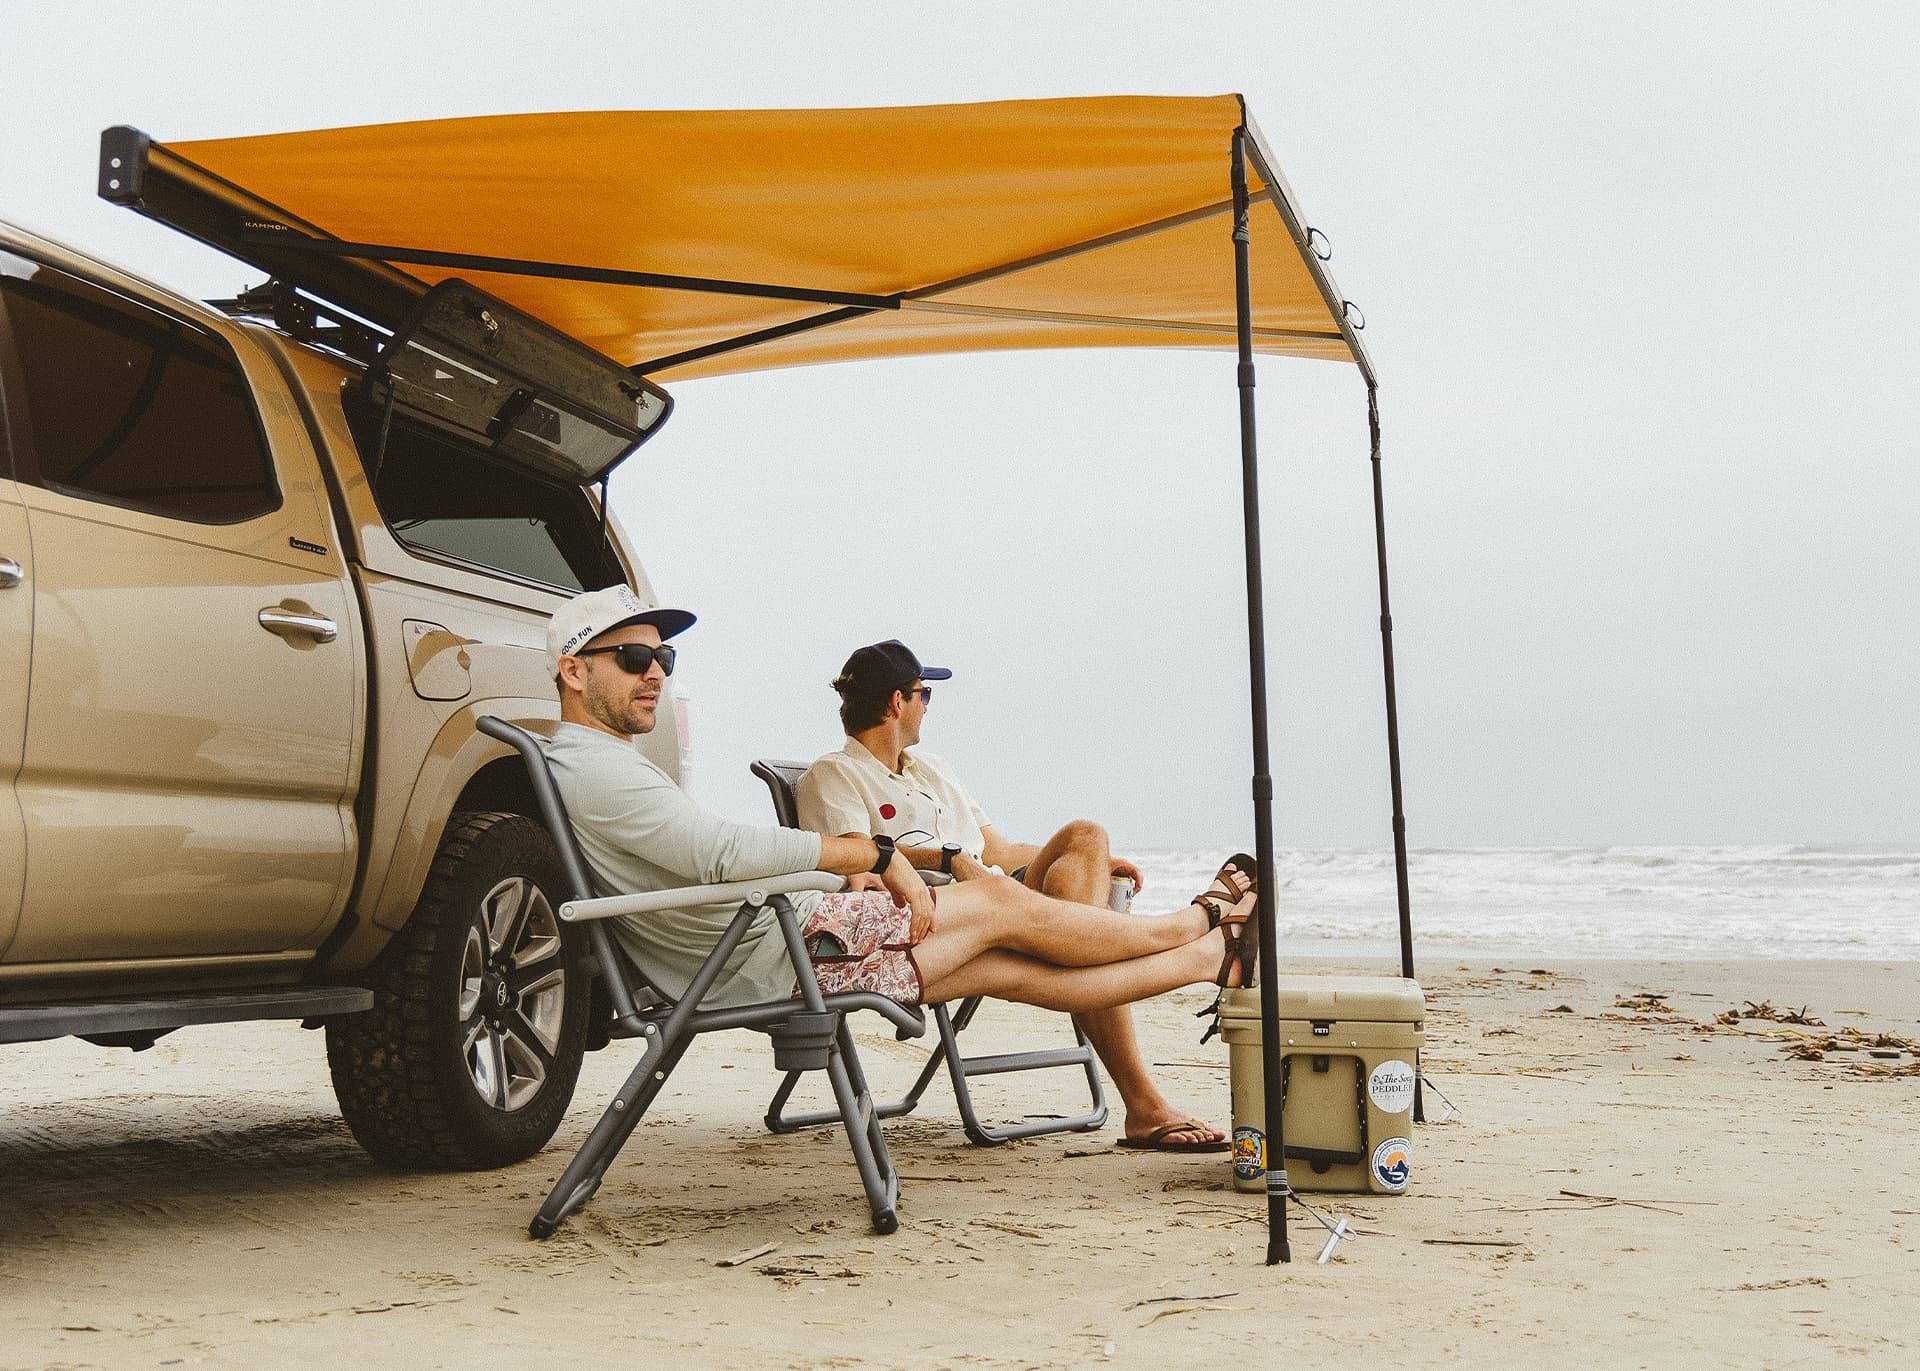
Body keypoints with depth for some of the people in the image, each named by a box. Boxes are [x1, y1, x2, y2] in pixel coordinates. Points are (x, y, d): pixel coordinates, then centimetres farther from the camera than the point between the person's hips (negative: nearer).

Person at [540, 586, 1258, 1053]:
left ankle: (1215, 958, 18)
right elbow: (722, 852, -27)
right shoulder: (592, 768, -17)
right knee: (1002, 905, 1)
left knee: (1005, 967, 11)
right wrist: (877, 853, -20)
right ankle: (1200, 922, 19)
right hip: (767, 956, -10)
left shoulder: (596, 764, 18)